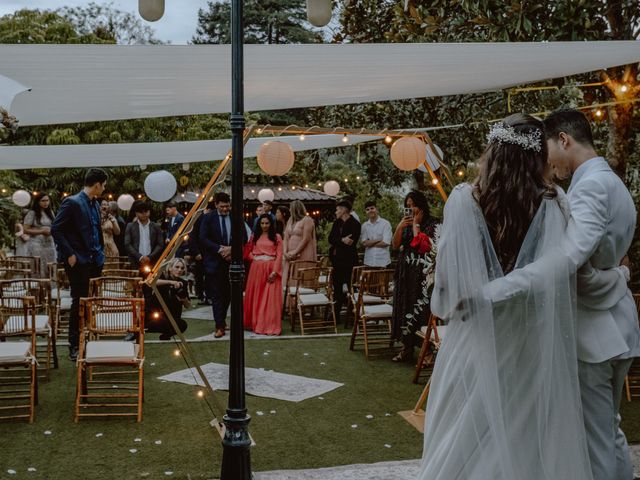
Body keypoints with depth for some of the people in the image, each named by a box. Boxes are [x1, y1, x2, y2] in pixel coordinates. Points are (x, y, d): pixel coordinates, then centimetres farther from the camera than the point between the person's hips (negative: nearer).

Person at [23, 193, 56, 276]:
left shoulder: (50, 212, 13)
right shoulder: (32, 213, -4)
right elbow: (26, 230, -7)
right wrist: (41, 231, -14)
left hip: (49, 244, 5)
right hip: (37, 244, -5)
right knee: (38, 270, -8)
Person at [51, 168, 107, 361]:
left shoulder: (95, 205, 14)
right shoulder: (72, 202, -10)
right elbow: (56, 229, -13)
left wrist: (100, 252, 13)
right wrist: (69, 254, -14)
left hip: (95, 260, 7)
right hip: (78, 261, -7)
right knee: (79, 302, -3)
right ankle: (74, 347, 6)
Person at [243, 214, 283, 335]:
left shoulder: (277, 237, 4)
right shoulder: (254, 236, 12)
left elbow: (279, 255, -3)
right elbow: (247, 251, 13)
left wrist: (274, 271, -12)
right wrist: (253, 258, -6)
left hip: (271, 269, -2)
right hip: (256, 269, 3)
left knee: (270, 298, -3)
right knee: (255, 296, 7)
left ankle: (270, 325, 1)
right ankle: (254, 323, 17)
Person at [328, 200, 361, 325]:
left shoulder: (355, 224, -8)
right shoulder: (337, 223, 14)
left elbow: (352, 243, -16)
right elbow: (331, 238, 2)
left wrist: (337, 243, -10)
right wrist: (342, 240, -16)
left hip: (349, 260, -7)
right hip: (337, 260, 7)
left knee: (349, 289, -4)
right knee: (337, 289, 9)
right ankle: (335, 315, 16)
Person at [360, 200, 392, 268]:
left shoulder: (385, 223, -2)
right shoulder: (364, 226, 9)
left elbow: (386, 243, -10)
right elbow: (364, 243, -2)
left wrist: (370, 243, -3)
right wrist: (378, 240, -11)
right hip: (368, 262, 3)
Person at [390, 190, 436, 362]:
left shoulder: (430, 225, -6)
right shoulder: (406, 223, 13)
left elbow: (422, 247, -18)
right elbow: (395, 246, 8)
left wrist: (416, 224, -10)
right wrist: (399, 227, -5)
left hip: (421, 274, -6)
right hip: (404, 274, 6)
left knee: (419, 311, -8)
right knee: (404, 309, 7)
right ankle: (407, 349, 15)